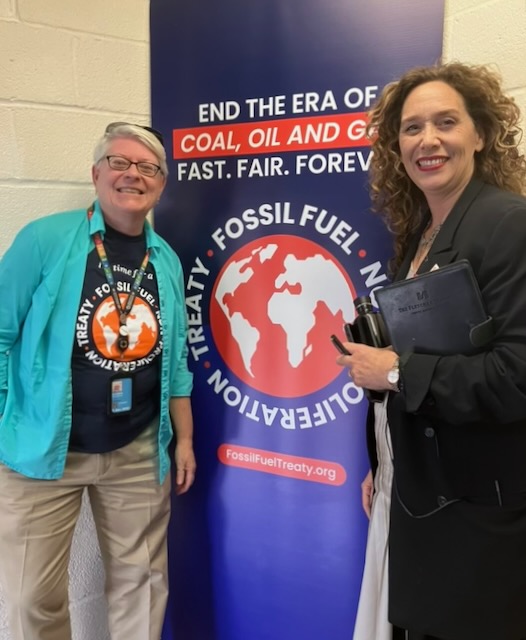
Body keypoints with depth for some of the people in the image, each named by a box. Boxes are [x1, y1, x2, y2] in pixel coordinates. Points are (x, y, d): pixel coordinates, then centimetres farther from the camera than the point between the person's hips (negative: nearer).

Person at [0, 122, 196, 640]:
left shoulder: (166, 261, 4)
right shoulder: (45, 240, -9)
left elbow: (174, 359, 9)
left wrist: (184, 439, 10)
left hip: (138, 453, 4)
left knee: (141, 579, 17)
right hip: (43, 450, -3)